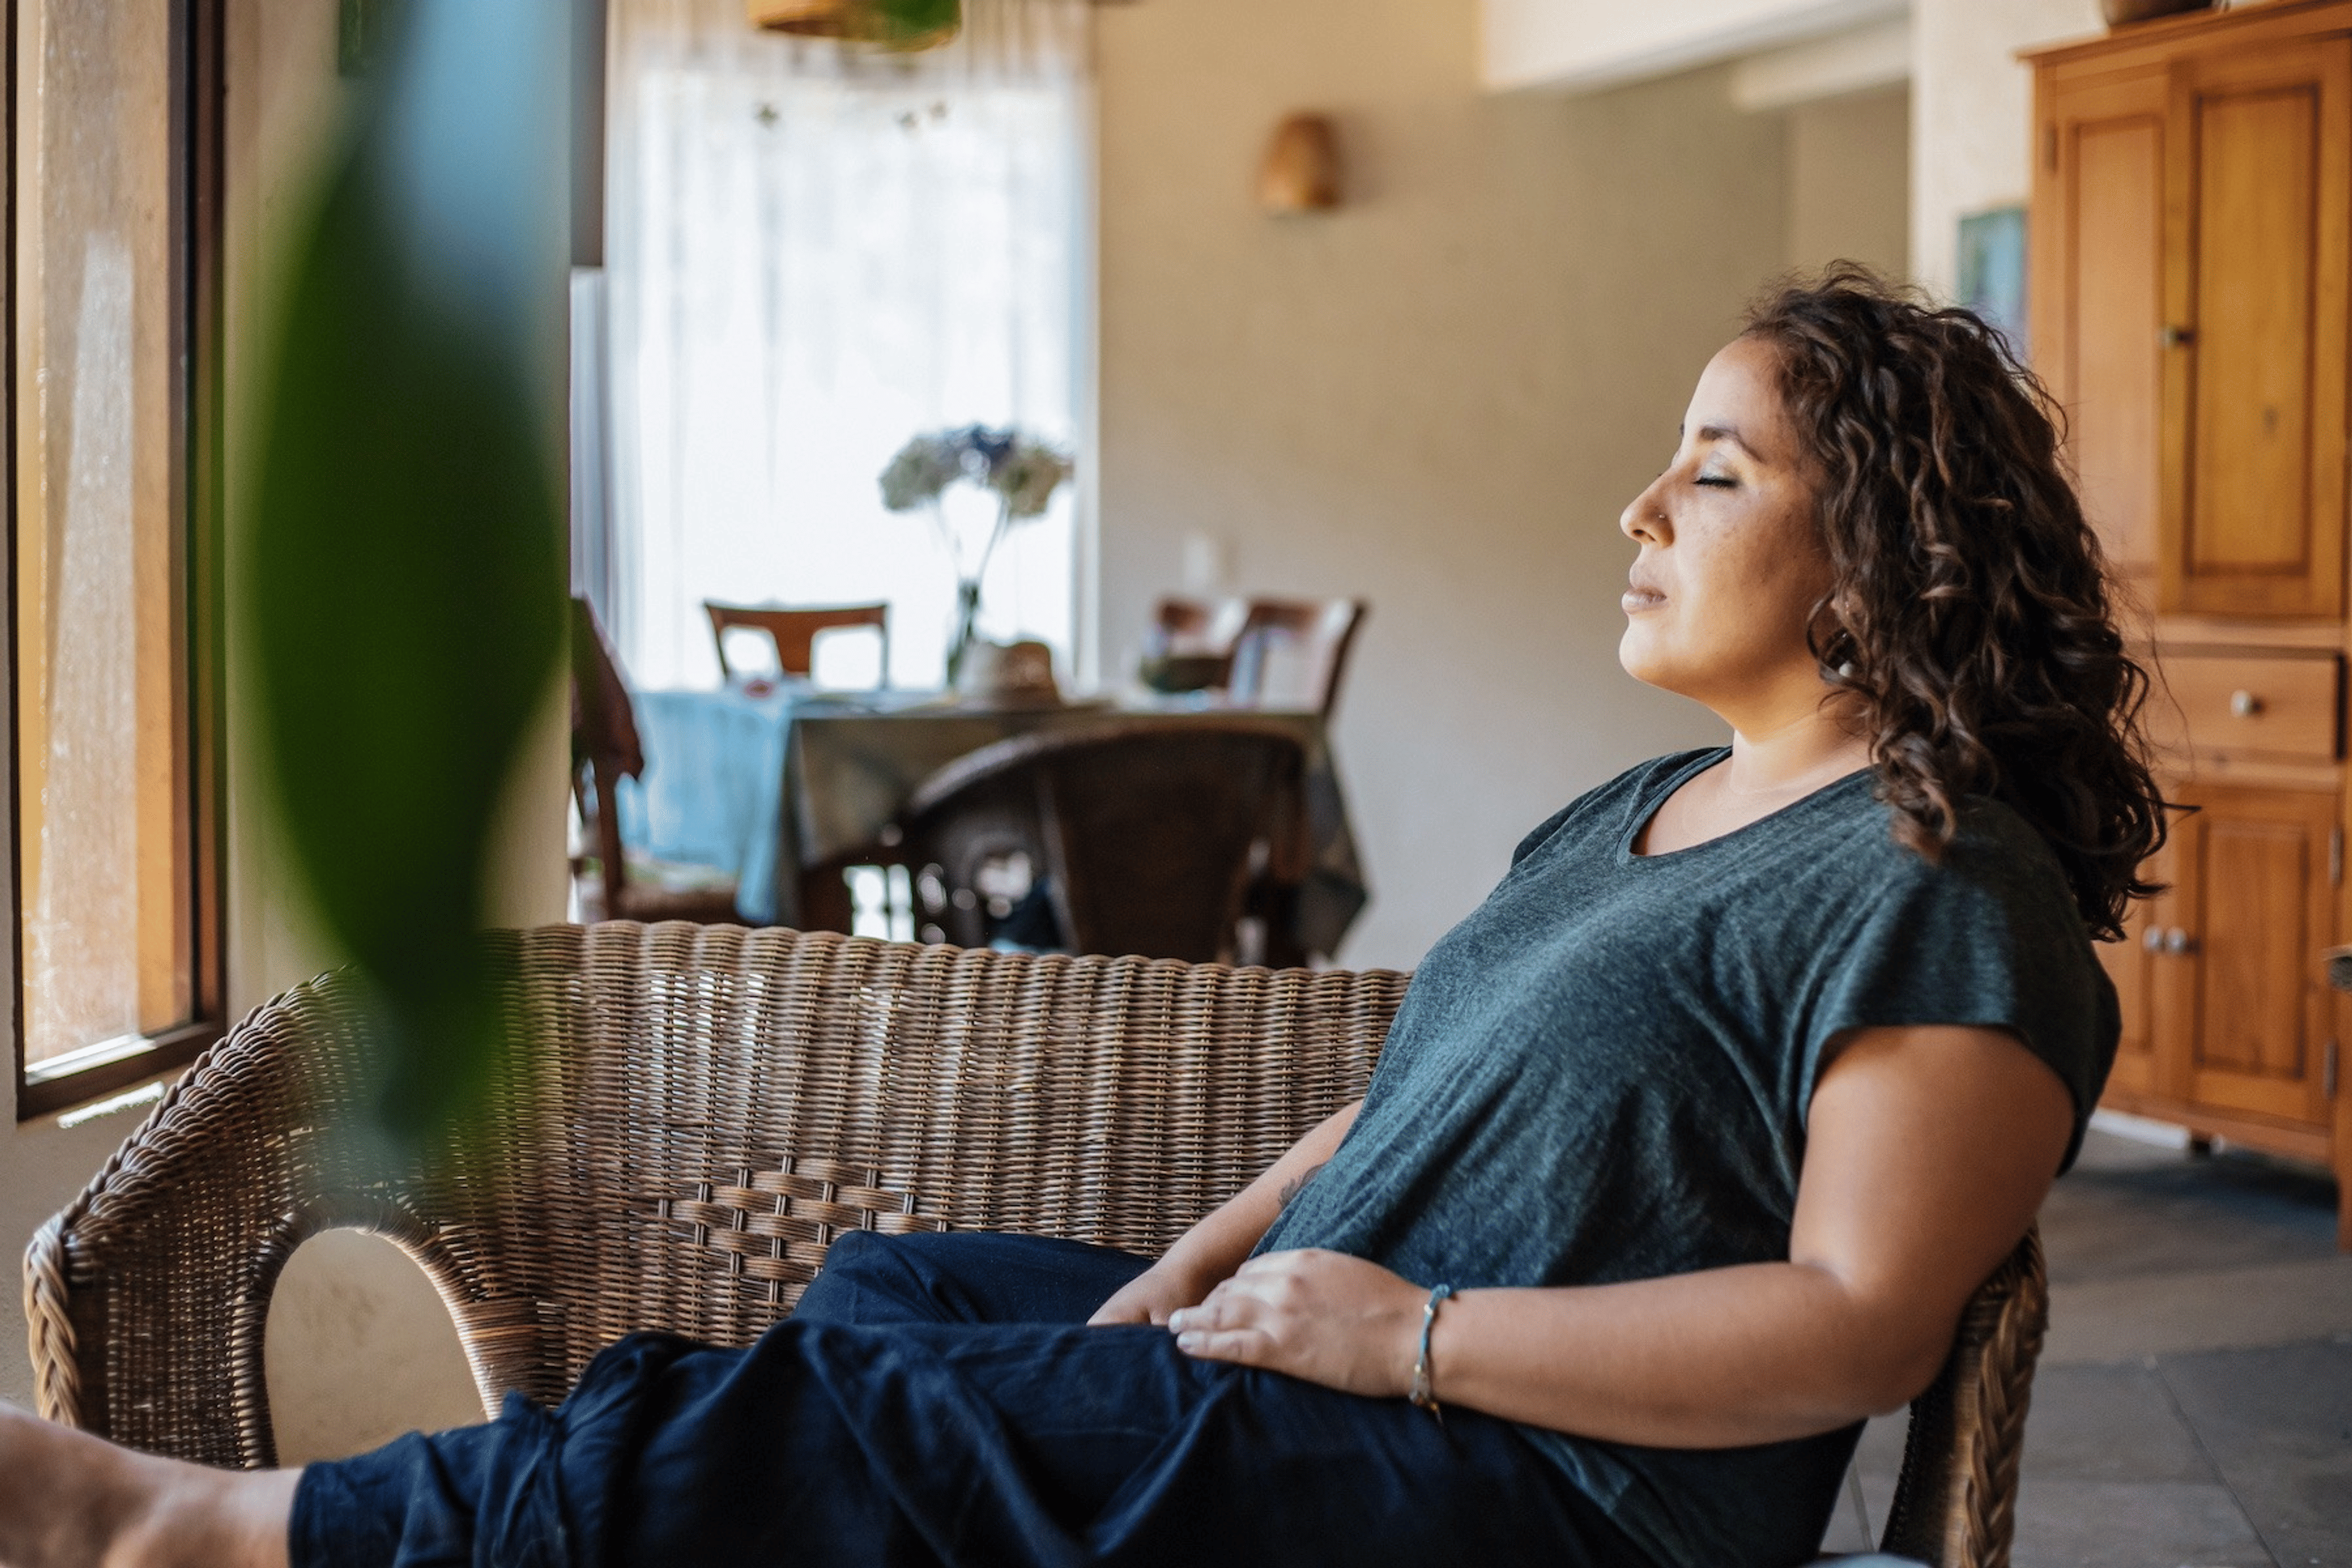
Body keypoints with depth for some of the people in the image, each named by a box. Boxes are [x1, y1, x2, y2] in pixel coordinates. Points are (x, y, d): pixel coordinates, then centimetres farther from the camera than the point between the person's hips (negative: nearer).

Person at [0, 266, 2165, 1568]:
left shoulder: (1942, 903, -14)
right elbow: (1418, 1090, 20)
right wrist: (1224, 1246, 3)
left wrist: (1410, 1332, -22)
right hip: (1338, 1347, 10)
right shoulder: (1635, 820, 16)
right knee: (893, 1288, 8)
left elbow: (1863, 1322, -22)